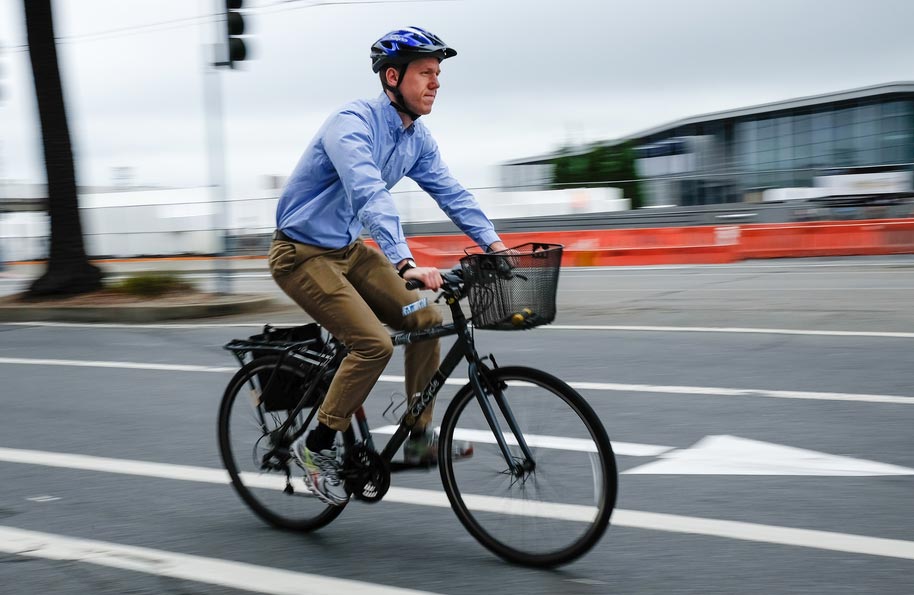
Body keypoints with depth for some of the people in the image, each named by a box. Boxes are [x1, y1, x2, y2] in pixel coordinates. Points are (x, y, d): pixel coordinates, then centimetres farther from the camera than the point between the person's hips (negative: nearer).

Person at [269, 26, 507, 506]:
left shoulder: (417, 138, 2)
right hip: (301, 254, -8)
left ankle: (419, 439, 9)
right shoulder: (353, 123, -25)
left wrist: (495, 244, -10)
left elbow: (451, 194, 3)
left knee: (425, 321, -3)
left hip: (349, 248, 8)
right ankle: (316, 447, -4)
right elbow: (369, 195, -39)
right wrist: (406, 263, -50)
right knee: (373, 343, -21)